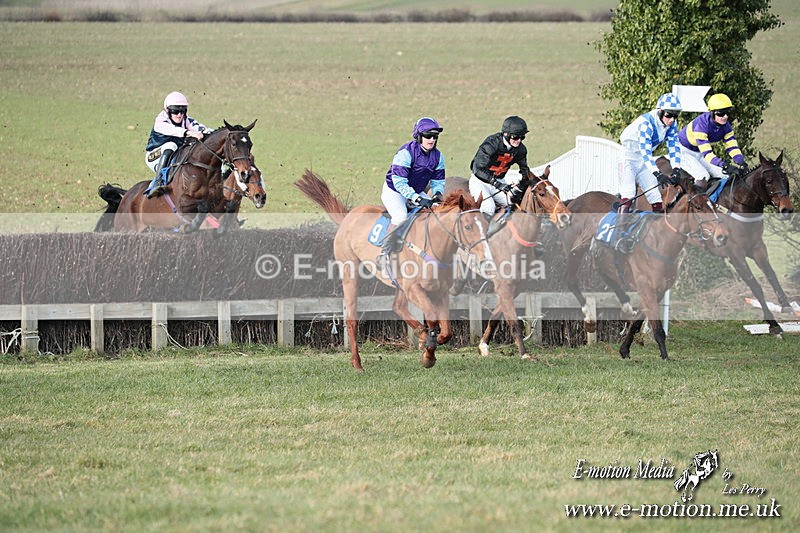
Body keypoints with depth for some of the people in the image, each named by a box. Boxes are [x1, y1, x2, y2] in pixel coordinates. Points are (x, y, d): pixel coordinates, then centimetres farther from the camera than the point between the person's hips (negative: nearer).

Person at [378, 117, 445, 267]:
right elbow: (399, 182, -29)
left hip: (417, 193, 7)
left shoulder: (438, 156, -2)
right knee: (401, 217, -33)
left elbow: (438, 181, 7)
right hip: (394, 191, -7)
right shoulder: (406, 152, -24)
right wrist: (417, 199, -37)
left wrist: (437, 194, -17)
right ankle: (384, 255, -24)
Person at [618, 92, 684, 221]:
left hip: (644, 161, 7)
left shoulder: (671, 124, -8)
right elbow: (645, 150, -36)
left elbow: (674, 146, -9)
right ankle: (621, 223, -30)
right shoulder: (646, 123, -30)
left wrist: (676, 169, -23)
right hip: (629, 157, -7)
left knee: (655, 195, 2)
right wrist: (657, 174, -43)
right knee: (628, 192, -23)